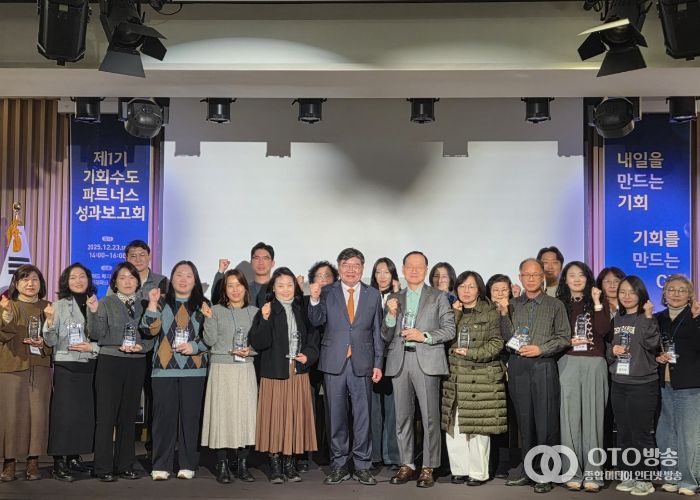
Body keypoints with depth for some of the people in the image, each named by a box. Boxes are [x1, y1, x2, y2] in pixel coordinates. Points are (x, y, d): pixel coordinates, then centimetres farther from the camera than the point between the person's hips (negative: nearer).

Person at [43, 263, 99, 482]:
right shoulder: (60, 305, -1)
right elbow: (51, 342, -7)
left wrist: (92, 347, -8)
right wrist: (50, 321, -23)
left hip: (89, 366, 4)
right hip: (66, 367, -3)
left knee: (86, 413, 6)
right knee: (64, 413, -6)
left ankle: (74, 457, 19)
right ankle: (59, 463, 0)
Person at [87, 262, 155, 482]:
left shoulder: (143, 305, 10)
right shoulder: (106, 303, 1)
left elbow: (152, 336, 11)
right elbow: (97, 335, -7)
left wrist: (140, 346, -8)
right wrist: (93, 312, -21)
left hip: (136, 363, 3)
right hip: (110, 362, -3)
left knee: (128, 416, 8)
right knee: (106, 416, -2)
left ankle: (125, 466, 17)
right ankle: (104, 468, 4)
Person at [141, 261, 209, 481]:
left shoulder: (202, 305, 11)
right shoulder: (162, 303, 12)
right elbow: (152, 329, -2)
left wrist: (195, 346, -8)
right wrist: (152, 304, -9)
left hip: (194, 369, 0)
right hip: (164, 368, 0)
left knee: (190, 416, 0)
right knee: (164, 416, -2)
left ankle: (188, 465, 9)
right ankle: (161, 465, 5)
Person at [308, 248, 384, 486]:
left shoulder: (373, 295, 8)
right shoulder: (327, 292, 5)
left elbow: (377, 332, 8)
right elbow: (316, 321, -6)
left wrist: (378, 364, 4)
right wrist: (314, 300, -23)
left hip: (362, 364, 0)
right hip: (334, 362, 0)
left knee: (363, 415, 3)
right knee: (336, 415, 6)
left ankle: (362, 466, 14)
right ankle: (339, 465, 17)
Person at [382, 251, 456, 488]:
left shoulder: (438, 297, 8)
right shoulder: (394, 299, 16)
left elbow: (450, 329, 1)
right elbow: (386, 337, 13)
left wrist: (424, 336, -12)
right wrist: (391, 315, -4)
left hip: (427, 361, -3)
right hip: (399, 361, 3)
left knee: (430, 417, -4)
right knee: (403, 417, 6)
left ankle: (428, 468, 2)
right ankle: (406, 465, 15)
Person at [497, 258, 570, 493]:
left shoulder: (555, 305, 6)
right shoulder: (512, 305, 11)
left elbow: (563, 337, 1)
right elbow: (508, 338, 4)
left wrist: (541, 349, -10)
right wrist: (504, 315, -9)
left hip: (544, 366, -2)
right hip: (518, 366, 3)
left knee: (546, 421, -3)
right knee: (524, 421, 8)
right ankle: (528, 470, 17)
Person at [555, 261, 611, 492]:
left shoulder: (596, 302, 10)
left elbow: (603, 330, -6)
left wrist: (597, 303, -10)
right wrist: (567, 341, -10)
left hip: (594, 364, 0)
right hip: (568, 363, 0)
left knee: (592, 417, -1)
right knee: (570, 417, -2)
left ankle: (592, 473, 1)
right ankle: (573, 473, 3)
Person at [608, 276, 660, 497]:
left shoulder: (647, 318, -5)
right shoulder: (616, 320, 12)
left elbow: (652, 344, -22)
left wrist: (648, 316, -28)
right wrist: (612, 350, -1)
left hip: (643, 384, -6)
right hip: (618, 384, 6)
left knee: (641, 433, -1)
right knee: (623, 433, 11)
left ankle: (644, 479, 8)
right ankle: (628, 476, 20)